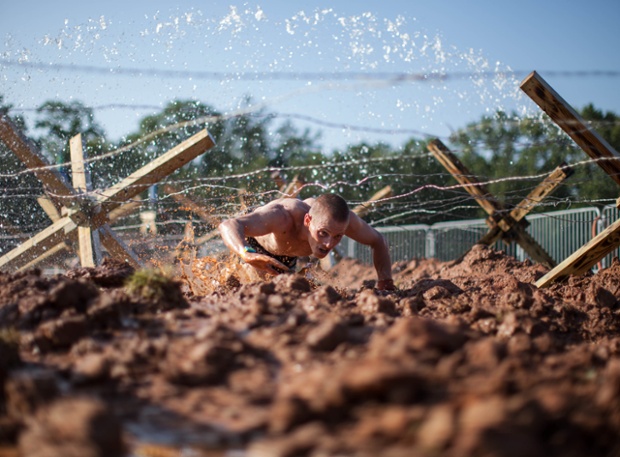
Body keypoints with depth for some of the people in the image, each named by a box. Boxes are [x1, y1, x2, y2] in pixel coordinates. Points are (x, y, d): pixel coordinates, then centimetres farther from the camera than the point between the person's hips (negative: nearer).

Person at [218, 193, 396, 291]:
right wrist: (247, 254, -90)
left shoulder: (345, 220, -42)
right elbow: (228, 226, -70)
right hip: (253, 242, -4)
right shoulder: (283, 217, -56)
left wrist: (385, 281, -32)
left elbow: (378, 241, -19)